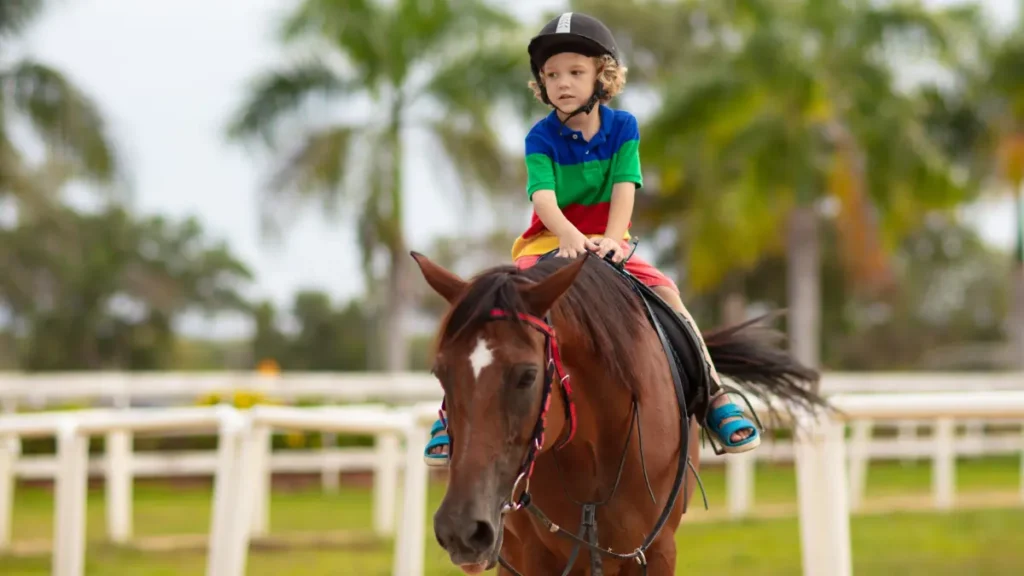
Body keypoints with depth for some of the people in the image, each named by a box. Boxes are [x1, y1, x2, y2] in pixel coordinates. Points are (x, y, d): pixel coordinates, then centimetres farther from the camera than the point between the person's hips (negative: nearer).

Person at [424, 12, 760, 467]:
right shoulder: (541, 137, -8)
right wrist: (570, 236, -43)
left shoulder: (623, 127, -3)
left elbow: (625, 188, -14)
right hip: (548, 241, -1)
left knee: (666, 293, -21)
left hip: (608, 242, 1)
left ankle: (713, 394, -11)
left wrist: (610, 239, -33)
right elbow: (543, 196, -22)